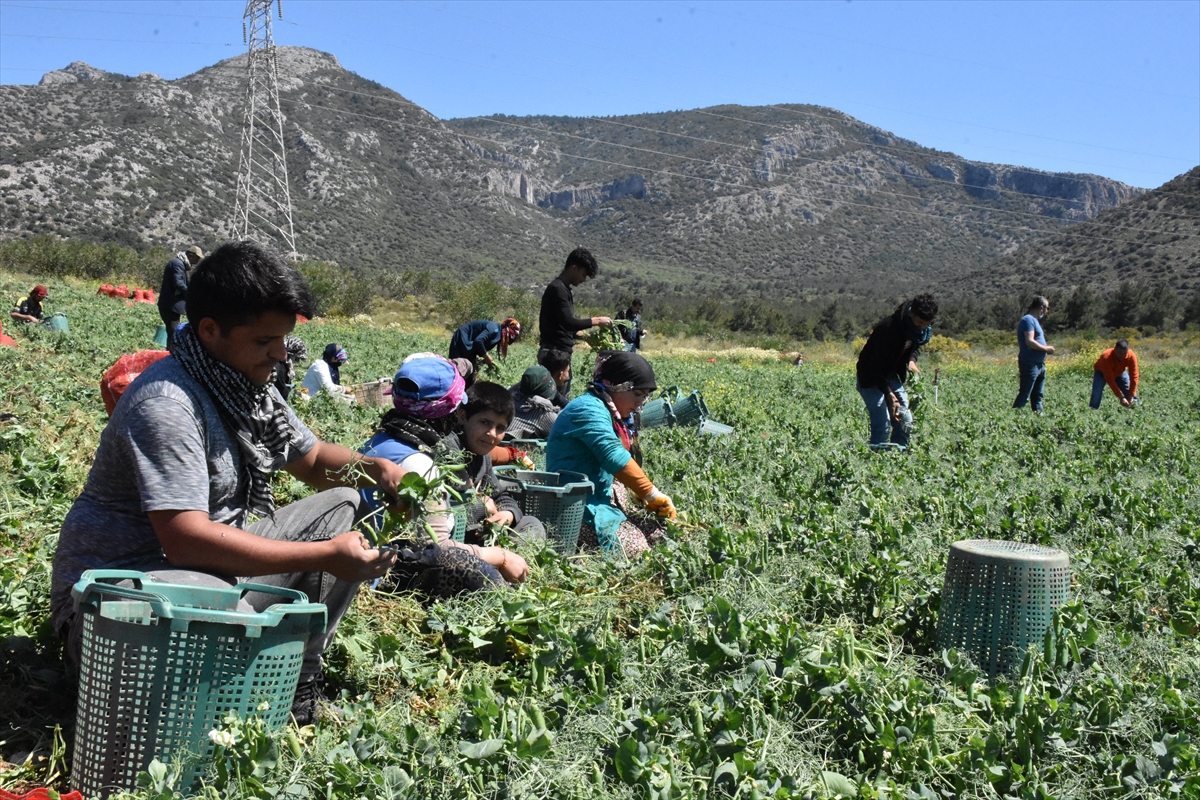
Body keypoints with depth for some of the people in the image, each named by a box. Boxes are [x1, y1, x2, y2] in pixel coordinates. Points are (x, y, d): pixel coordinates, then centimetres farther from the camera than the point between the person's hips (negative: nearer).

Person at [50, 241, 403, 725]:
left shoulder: (247, 385, 4)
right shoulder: (166, 403, -24)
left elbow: (312, 458, 17)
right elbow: (187, 539, -31)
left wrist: (375, 468, -6)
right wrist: (325, 556, -29)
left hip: (216, 565, 10)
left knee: (343, 506, 4)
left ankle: (297, 682, -2)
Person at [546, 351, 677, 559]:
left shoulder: (605, 411, 17)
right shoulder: (589, 409, -15)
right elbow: (614, 457, -26)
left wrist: (646, 498, 4)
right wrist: (653, 495, -20)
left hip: (600, 500, 10)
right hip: (578, 512, -10)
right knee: (638, 550, -22)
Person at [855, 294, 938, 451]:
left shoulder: (925, 328, -10)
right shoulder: (889, 327, -32)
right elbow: (877, 366, -30)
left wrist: (912, 360, -12)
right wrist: (889, 394, -37)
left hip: (893, 376, 7)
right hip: (871, 377, -7)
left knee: (905, 421, 3)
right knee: (883, 424, -15)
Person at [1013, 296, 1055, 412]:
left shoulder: (1034, 320, 19)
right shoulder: (1028, 320, -12)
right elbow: (1030, 341, -23)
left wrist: (1046, 348, 10)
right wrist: (1046, 348, -12)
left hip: (1039, 364, 10)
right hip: (1030, 364, -10)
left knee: (1038, 395, 13)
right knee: (1024, 395, -9)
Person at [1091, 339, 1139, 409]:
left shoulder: (1131, 356, -32)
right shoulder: (1106, 357, -41)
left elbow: (1134, 376, -27)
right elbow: (1110, 380, -38)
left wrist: (1131, 396, -31)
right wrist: (1121, 397, -39)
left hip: (1120, 372, 4)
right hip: (1101, 372, -4)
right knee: (1096, 395, -23)